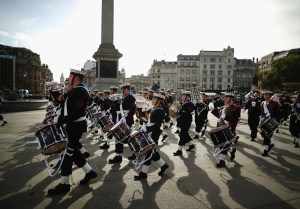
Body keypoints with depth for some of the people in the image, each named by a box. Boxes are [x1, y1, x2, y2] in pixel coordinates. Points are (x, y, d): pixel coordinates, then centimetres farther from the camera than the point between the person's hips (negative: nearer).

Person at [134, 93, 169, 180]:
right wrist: (144, 128, 10)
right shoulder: (154, 109, 12)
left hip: (154, 135, -9)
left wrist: (145, 129, -24)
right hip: (150, 133, 9)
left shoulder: (160, 111, -16)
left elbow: (156, 124, -23)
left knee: (149, 152, -2)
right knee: (152, 151, 16)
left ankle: (143, 173, 9)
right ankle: (163, 165, 31)